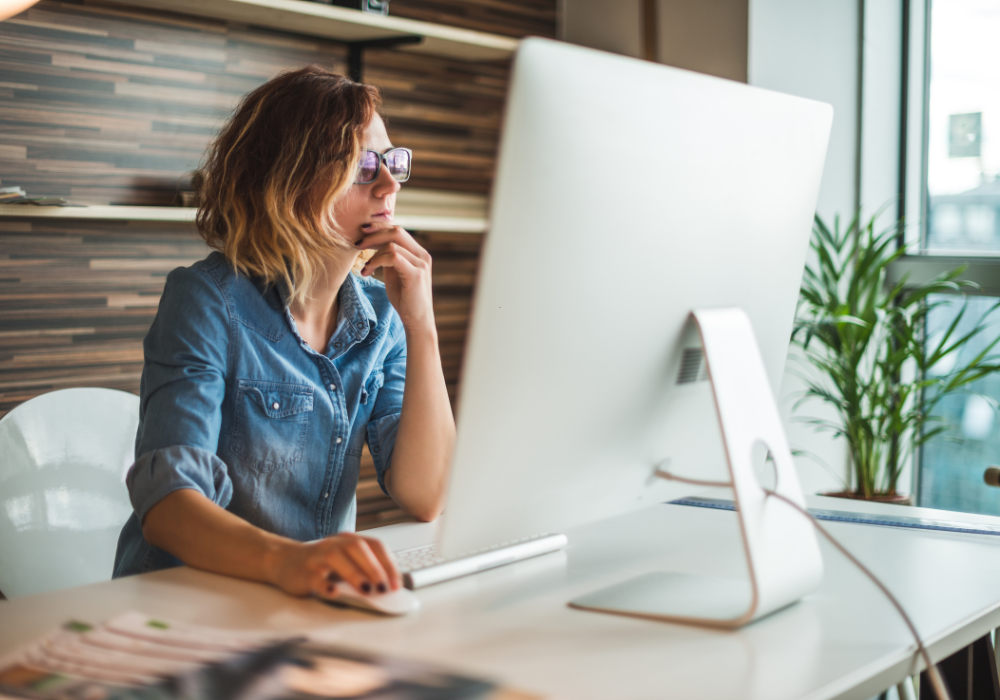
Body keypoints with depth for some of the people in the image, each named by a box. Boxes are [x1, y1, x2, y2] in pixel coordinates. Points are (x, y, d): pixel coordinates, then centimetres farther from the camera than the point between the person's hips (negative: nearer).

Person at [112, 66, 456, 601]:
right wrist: (286, 560, -42)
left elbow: (424, 499, -4)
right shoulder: (209, 301, -11)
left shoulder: (379, 315, 5)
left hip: (320, 603, 5)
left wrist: (421, 327, -11)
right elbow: (166, 502, -23)